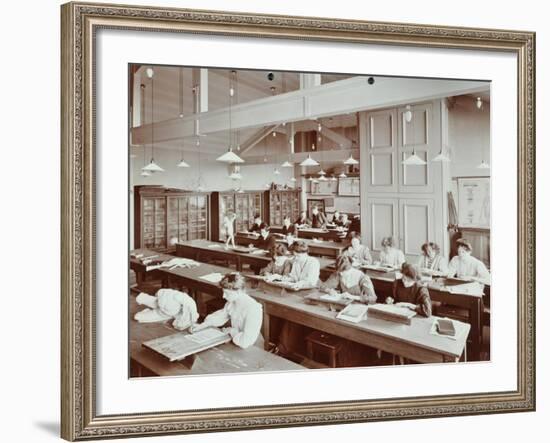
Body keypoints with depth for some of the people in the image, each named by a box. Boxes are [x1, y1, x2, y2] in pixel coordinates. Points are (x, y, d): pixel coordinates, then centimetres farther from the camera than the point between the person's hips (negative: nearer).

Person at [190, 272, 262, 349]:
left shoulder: (253, 309, -30)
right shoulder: (232, 302, -5)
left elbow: (245, 342, -35)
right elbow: (221, 316, 14)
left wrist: (231, 331, -17)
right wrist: (202, 325, 1)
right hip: (234, 343, 7)